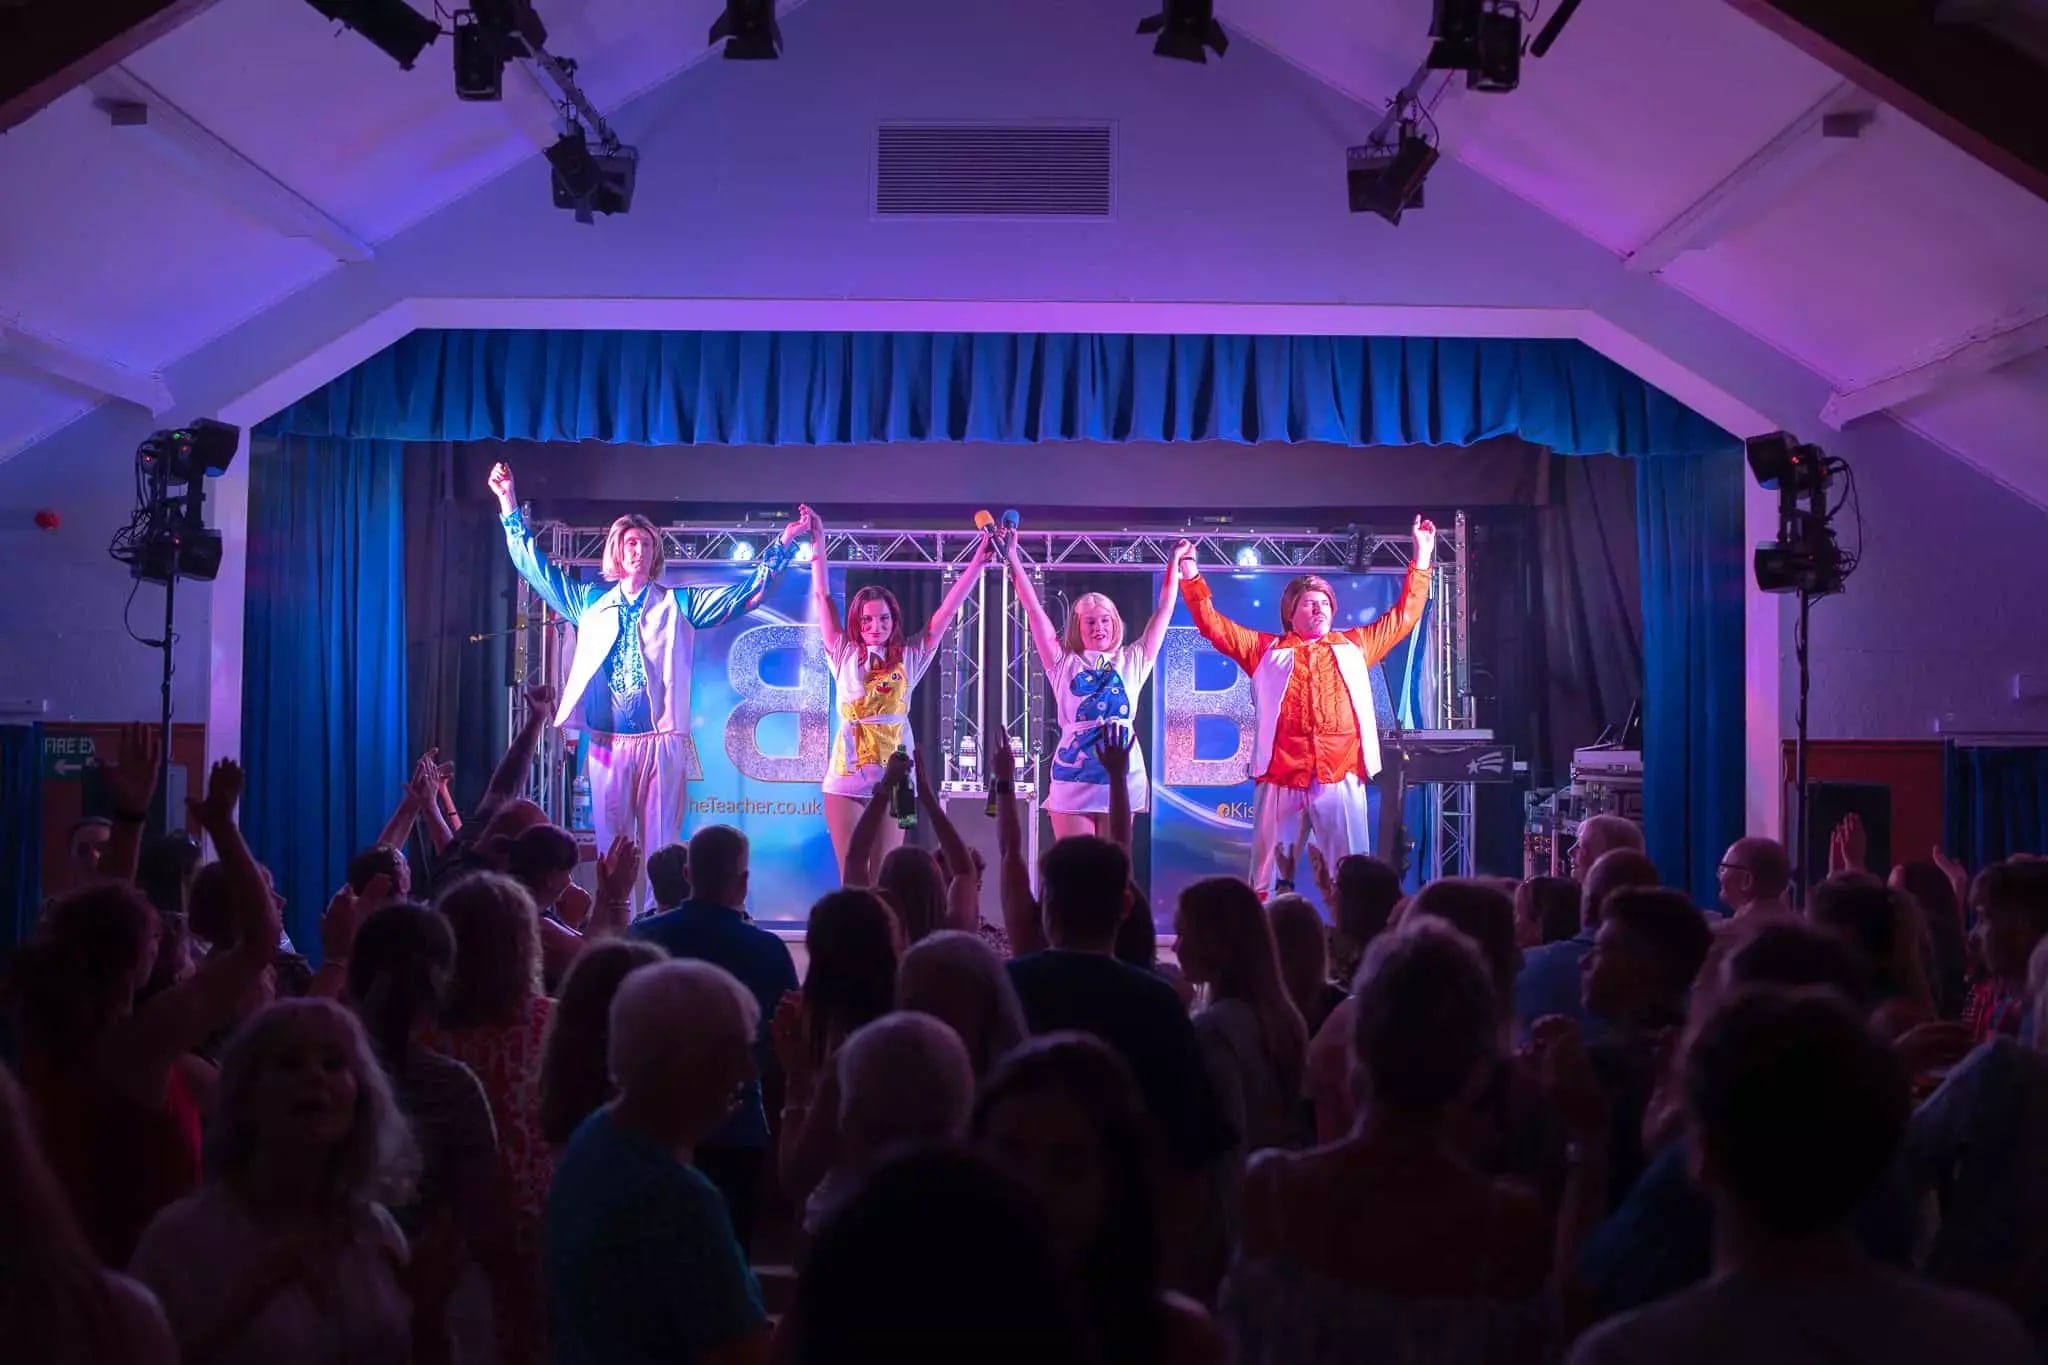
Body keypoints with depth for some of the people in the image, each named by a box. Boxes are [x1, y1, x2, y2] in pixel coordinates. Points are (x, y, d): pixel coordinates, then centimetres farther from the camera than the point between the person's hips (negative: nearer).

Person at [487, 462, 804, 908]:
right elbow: (536, 567, 16)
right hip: (607, 742, 2)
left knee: (660, 846, 0)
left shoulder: (678, 605, 8)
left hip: (660, 742, -2)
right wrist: (509, 505, 12)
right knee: (612, 845, 5)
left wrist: (784, 545, -2)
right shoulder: (590, 601, 13)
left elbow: (745, 591, 6)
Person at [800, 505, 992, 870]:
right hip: (846, 779, 0)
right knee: (851, 878, 0)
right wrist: (818, 541, 1)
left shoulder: (909, 658, 7)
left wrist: (978, 561, 0)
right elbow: (822, 598, 5)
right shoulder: (844, 655, 7)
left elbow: (947, 610, 4)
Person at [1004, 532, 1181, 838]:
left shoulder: (1132, 661, 12)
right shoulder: (1065, 664, 9)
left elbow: (1163, 610, 14)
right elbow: (1034, 610, 6)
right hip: (1073, 777, -1)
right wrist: (1014, 558, 3)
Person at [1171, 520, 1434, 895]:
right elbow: (1213, 625, 13)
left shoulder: (1353, 645, 20)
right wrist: (1190, 576, 3)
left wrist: (1421, 558, 20)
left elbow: (1404, 616, 23)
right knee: (1268, 876, 1)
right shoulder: (1266, 649, 16)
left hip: (1342, 777, 1)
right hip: (1281, 778, -1)